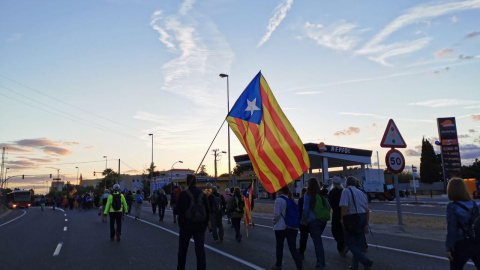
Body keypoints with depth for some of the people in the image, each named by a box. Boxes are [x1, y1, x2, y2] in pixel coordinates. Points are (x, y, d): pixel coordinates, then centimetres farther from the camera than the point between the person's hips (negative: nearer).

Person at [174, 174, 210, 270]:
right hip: (200, 226, 2)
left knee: (182, 250, 15)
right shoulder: (202, 194, 1)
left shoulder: (183, 194, -9)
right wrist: (205, 224, 12)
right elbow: (208, 211, 3)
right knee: (200, 250, 3)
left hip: (186, 225, -2)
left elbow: (176, 211, -10)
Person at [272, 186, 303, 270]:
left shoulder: (279, 200, -11)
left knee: (279, 247, 13)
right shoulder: (291, 200, 9)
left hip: (281, 227, -5)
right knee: (293, 248, 4)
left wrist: (274, 222, 0)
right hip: (292, 227, 5)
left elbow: (277, 214, -17)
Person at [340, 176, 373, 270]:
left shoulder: (346, 191, -5)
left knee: (350, 242, 1)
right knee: (358, 242, 15)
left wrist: (342, 219, -5)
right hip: (362, 217, 7)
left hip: (351, 218, -7)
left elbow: (344, 207, -18)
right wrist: (366, 225, 19)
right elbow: (367, 210, 15)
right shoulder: (361, 192, 15)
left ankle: (366, 261, -11)